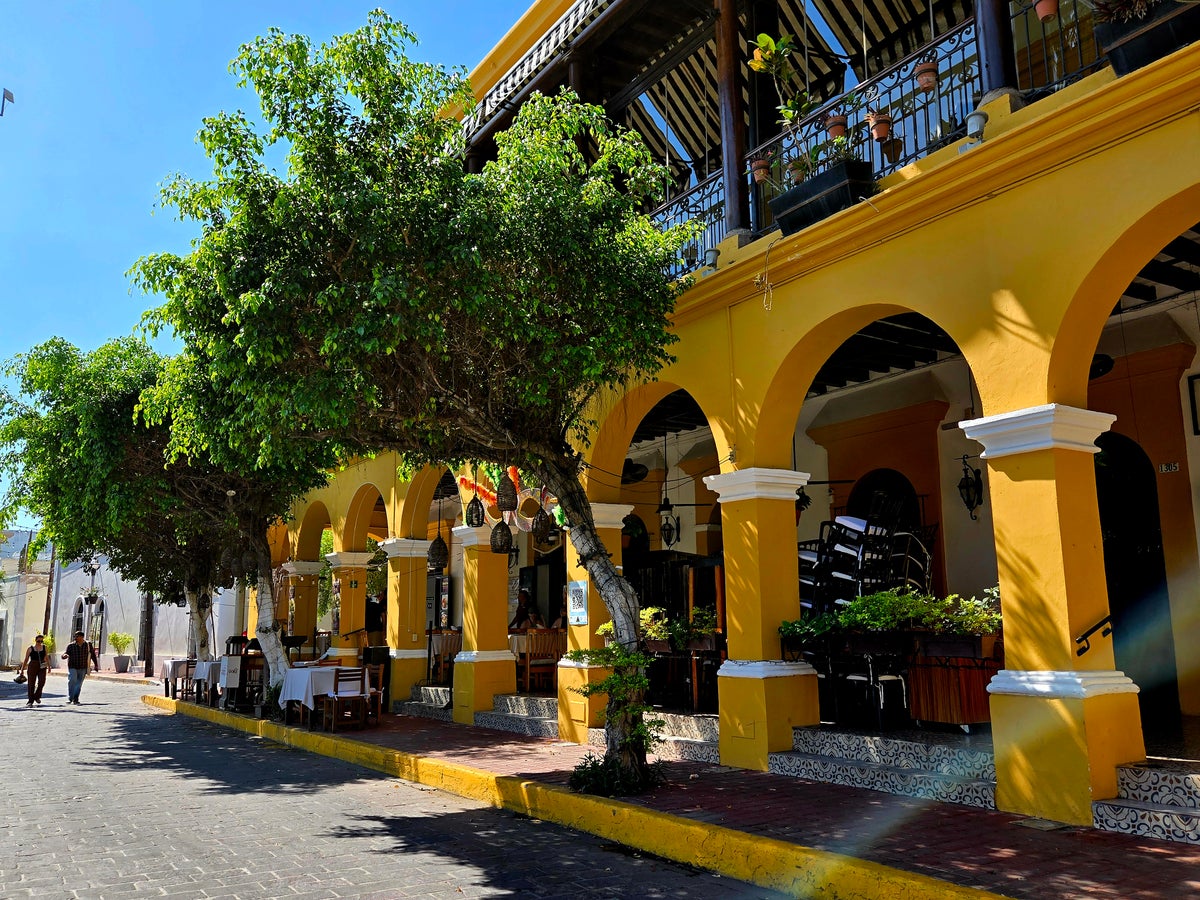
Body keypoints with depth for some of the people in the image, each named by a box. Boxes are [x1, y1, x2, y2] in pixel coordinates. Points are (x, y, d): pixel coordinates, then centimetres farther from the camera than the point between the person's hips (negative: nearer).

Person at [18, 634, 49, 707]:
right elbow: (26, 659, 4)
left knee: (41, 681, -11)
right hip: (32, 666, -2)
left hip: (42, 667, 2)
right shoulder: (30, 648, 1)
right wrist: (22, 669, 3)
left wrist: (49, 666, 12)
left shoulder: (44, 647, 8)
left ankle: (37, 697, 11)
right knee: (31, 683, -1)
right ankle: (30, 701, 7)